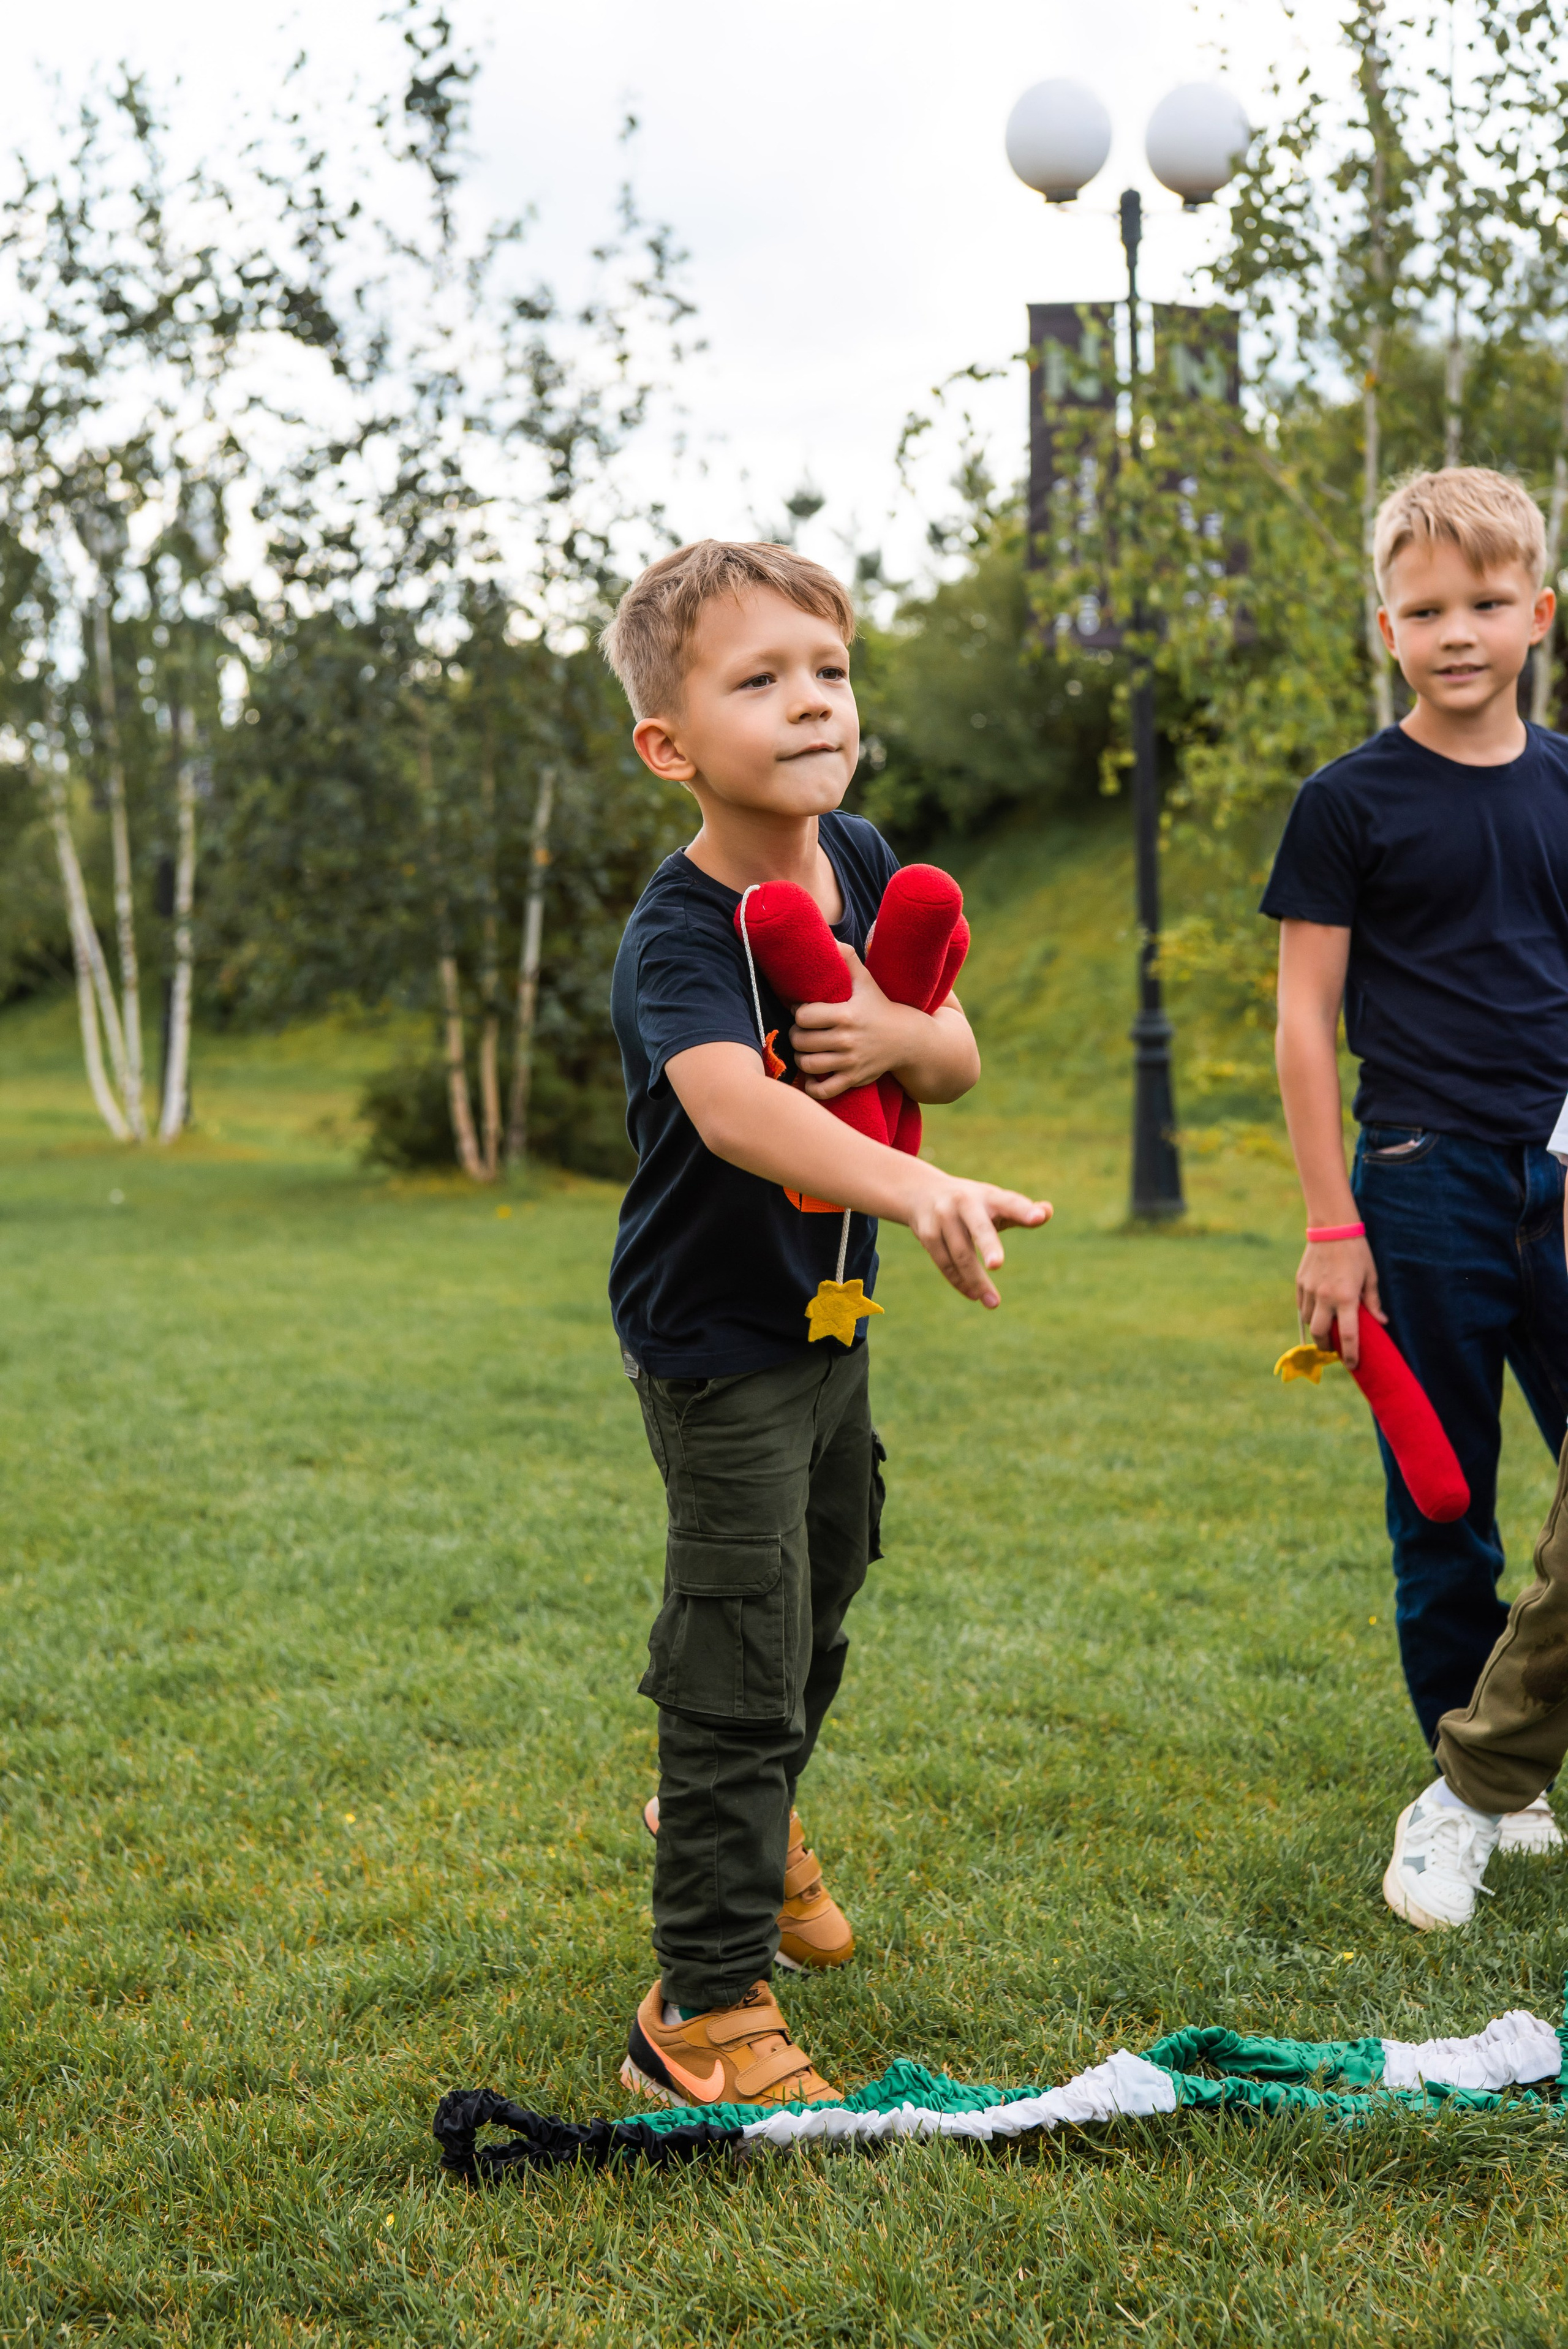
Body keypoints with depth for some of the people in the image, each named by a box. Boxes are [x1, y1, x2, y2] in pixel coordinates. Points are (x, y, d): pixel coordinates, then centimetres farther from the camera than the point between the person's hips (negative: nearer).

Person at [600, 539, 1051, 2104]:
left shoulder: (861, 864, -4)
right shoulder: (677, 937, -27)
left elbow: (960, 1059, 5)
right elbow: (731, 1103, -47)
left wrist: (898, 1033, -20)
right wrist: (917, 1192, -64)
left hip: (830, 1317, 8)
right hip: (717, 1343, -8)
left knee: (822, 1593, 26)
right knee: (742, 1665, -9)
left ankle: (730, 1813, 54)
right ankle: (702, 2012, 2)